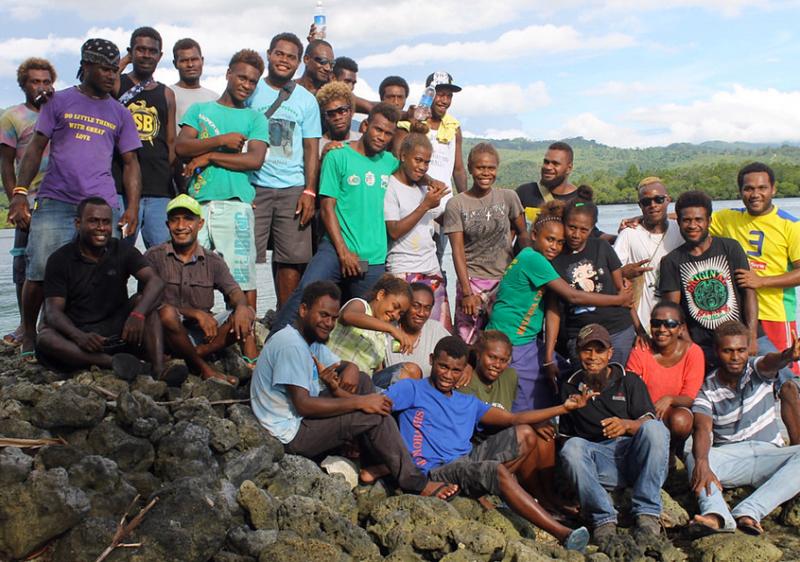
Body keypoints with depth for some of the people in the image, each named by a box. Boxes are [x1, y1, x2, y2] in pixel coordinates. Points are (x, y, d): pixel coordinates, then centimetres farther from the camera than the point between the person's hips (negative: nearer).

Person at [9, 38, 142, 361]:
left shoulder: (120, 113, 16)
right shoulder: (59, 102, 11)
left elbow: (130, 162, 14)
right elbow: (36, 148, 8)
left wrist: (133, 208, 2)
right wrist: (19, 194, -3)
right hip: (54, 202, -1)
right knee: (39, 274, -5)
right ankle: (28, 337, 13)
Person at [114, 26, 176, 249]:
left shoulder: (166, 94, 18)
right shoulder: (116, 85, 10)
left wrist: (177, 180, 10)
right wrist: (125, 61, -4)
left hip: (159, 191, 3)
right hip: (121, 188, -3)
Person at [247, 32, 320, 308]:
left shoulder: (307, 100, 11)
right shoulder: (251, 91, 7)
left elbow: (311, 149, 10)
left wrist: (309, 191, -2)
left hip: (293, 189, 2)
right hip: (254, 187, -1)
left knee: (292, 259, 2)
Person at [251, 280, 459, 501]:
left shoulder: (312, 339, 11)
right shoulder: (290, 345, -21)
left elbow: (345, 365, 16)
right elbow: (303, 405, -27)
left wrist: (350, 369, -11)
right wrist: (359, 402, -24)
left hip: (304, 418, 10)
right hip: (292, 435, -10)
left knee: (362, 381, 6)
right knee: (375, 415, -18)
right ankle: (415, 483, -8)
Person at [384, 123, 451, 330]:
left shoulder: (425, 187, 14)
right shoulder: (390, 186, -6)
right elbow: (394, 231, -14)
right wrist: (425, 205, -17)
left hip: (432, 268, 7)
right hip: (403, 271, -7)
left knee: (442, 329, 3)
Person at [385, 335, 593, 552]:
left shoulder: (468, 403, 22)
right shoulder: (411, 390, 5)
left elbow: (513, 418, 14)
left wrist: (563, 408, 7)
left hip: (468, 461, 7)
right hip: (436, 472, -7)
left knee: (524, 434, -2)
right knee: (499, 471, -30)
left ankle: (487, 491, -12)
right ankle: (562, 534, -32)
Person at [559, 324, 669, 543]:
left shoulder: (629, 381, 13)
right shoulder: (570, 388, 19)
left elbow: (650, 423, 0)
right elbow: (565, 434, 23)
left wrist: (626, 425, -19)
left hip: (635, 456, 0)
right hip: (600, 463, 0)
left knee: (654, 428, -31)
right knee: (572, 447, -31)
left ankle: (647, 513, -29)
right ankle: (603, 518, -30)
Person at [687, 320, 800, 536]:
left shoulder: (756, 370, 4)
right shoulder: (707, 389, 0)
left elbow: (771, 362, -23)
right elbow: (702, 429, -18)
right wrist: (702, 463, -41)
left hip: (767, 454, 1)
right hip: (729, 459, -1)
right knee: (694, 458, -29)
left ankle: (749, 511, -41)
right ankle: (717, 514, -54)